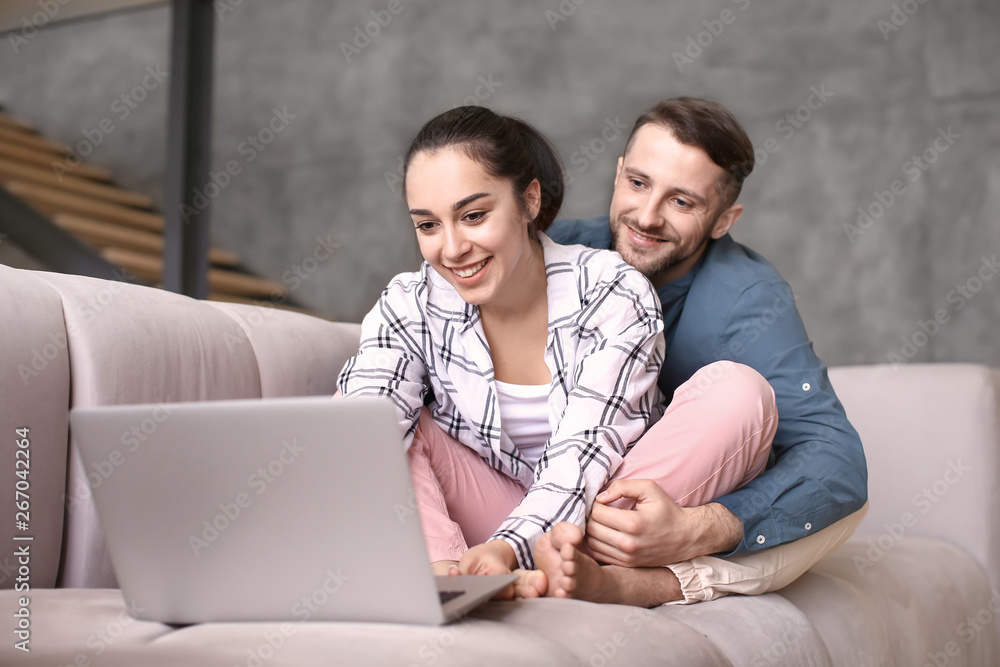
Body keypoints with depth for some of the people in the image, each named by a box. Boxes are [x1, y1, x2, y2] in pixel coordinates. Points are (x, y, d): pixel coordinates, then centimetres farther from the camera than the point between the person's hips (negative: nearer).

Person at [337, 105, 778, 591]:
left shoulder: (616, 297, -15)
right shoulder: (407, 308, -8)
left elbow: (582, 453, -24)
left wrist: (508, 547, -43)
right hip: (490, 521, 2)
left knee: (740, 392, -26)